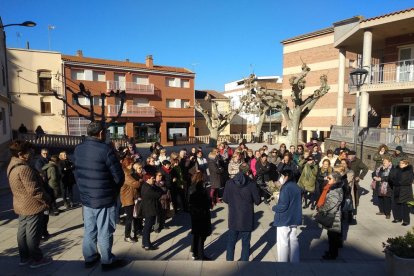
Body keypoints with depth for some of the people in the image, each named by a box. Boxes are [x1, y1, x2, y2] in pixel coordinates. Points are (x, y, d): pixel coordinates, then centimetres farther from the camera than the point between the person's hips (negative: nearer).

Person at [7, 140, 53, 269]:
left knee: (22, 231, 18)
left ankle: (24, 258, 31)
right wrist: (46, 199, -13)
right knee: (33, 234, 3)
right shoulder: (24, 168, -25)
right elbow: (34, 190, -26)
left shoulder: (12, 166, 7)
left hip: (21, 205, 10)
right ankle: (36, 259, 16)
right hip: (32, 206, -10)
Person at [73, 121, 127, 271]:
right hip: (105, 199, -7)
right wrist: (114, 190, 2)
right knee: (104, 232, 7)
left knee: (89, 230, 19)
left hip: (85, 197, 7)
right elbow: (119, 176, -17)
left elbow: (77, 173, 10)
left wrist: (84, 189, 17)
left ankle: (89, 258, 35)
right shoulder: (105, 149, -20)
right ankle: (107, 261, 22)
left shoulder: (78, 149, 3)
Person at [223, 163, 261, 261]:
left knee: (231, 242, 17)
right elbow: (257, 201, -7)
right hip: (247, 219, -1)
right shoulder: (251, 184, -13)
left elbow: (225, 199, 0)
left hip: (233, 218, 2)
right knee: (245, 243, 13)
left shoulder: (229, 183, -8)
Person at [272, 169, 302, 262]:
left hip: (284, 220, -8)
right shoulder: (297, 187, 8)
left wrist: (274, 208, -5)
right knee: (293, 241, 16)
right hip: (294, 219, 8)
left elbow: (283, 206, -23)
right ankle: (294, 260, 26)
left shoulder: (286, 188, -19)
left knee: (283, 243, 3)